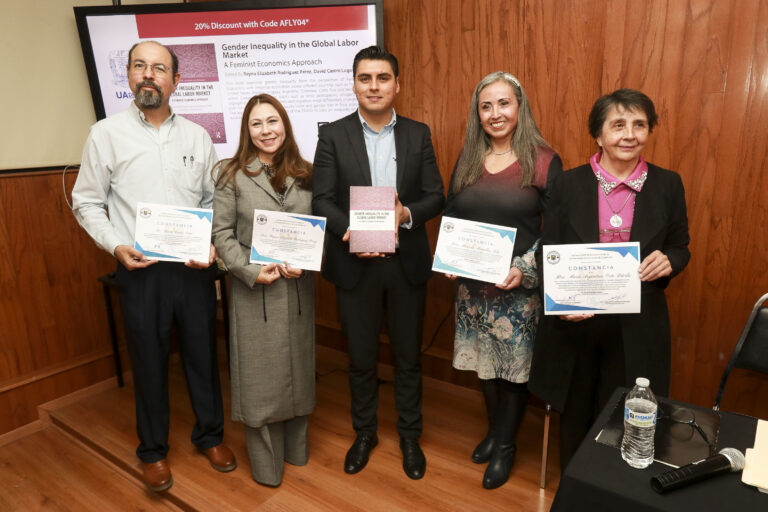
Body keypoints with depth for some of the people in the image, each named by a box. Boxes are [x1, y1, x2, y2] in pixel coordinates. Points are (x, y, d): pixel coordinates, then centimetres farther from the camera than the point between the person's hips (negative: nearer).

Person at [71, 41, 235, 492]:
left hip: (194, 267, 2)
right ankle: (153, 449, 33)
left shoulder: (197, 136, 5)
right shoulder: (106, 134, 0)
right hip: (140, 269, -1)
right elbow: (87, 203, 3)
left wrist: (212, 245, -7)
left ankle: (210, 434, 34)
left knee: (203, 353, 12)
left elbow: (214, 201, 8)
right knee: (149, 360, 11)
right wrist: (116, 246, -11)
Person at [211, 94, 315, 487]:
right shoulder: (232, 175, -2)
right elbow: (222, 234, -6)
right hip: (254, 290, -3)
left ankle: (296, 447, 35)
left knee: (297, 367, 14)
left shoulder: (304, 174, 6)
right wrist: (252, 272, -17)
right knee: (260, 373, 6)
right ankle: (265, 462, 25)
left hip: (297, 288, 3)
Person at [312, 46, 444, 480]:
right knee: (361, 357, 14)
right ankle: (364, 432, 38)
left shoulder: (418, 134, 3)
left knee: (409, 356, 14)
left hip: (407, 262, 1)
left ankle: (410, 436, 36)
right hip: (355, 263, -1)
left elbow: (436, 196, 0)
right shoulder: (334, 135, -1)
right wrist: (350, 230, -23)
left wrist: (406, 214, -20)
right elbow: (321, 200, -5)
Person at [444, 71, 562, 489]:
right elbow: (449, 217, 11)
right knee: (483, 361, 16)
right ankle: (494, 430, 40)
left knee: (515, 365, 9)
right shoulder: (467, 160, 6)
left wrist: (525, 270, -20)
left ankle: (505, 445, 31)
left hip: (521, 287, -4)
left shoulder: (544, 161, -7)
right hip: (472, 284, 4)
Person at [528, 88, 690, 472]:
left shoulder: (668, 185, 1)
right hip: (575, 321, 0)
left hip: (637, 327, 1)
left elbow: (680, 247, 10)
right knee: (575, 415, 16)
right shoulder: (569, 184, -3)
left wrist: (668, 261, -14)